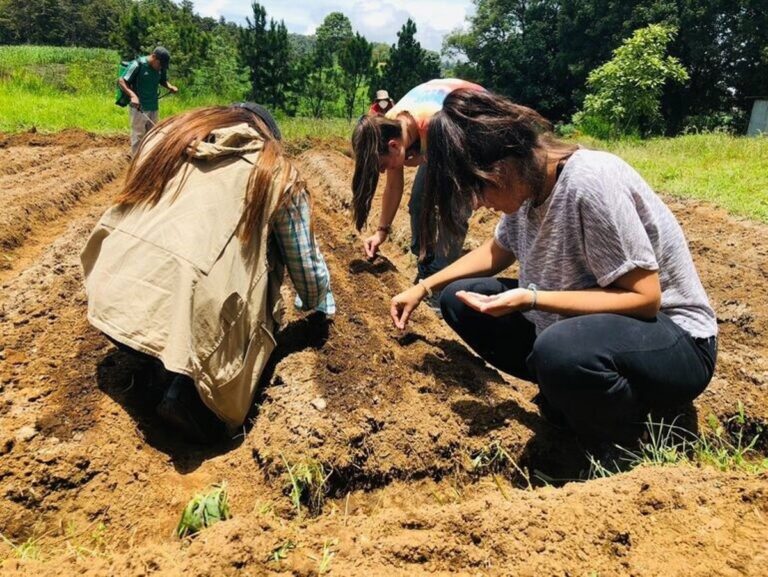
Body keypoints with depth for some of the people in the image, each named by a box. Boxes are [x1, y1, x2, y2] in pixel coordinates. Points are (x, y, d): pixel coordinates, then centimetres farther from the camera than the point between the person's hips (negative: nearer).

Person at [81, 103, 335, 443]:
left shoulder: (172, 134, 21)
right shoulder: (276, 172, 10)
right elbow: (306, 267, 16)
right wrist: (319, 305, 39)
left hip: (110, 301, 7)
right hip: (186, 318, -6)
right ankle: (192, 395, 2)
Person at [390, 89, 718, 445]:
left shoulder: (592, 182, -27)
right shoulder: (527, 182, -4)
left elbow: (644, 299, -25)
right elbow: (496, 252, 14)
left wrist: (530, 299, -30)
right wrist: (424, 287, 6)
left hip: (672, 340, -7)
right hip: (584, 321, 8)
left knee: (561, 348, -40)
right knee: (460, 298, 0)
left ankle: (619, 448, -8)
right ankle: (567, 389, 4)